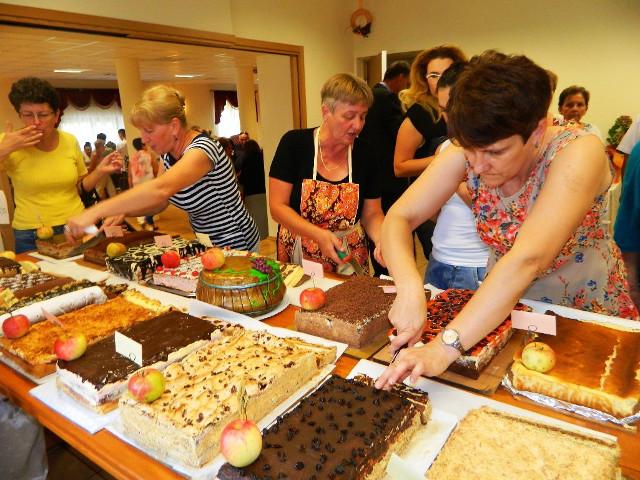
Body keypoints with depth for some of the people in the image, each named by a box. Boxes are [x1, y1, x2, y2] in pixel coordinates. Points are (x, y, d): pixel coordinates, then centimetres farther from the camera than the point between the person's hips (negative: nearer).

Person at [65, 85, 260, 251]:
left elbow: (161, 189, -43)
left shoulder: (202, 149, -27)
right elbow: (160, 202, 7)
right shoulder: (168, 154, 1)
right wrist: (122, 212, -11)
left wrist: (95, 212, -43)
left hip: (235, 246, -7)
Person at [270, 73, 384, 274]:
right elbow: (278, 206, -12)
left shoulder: (365, 154, -5)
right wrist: (319, 235, -24)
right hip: (297, 258, -2)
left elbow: (372, 214, 2)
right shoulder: (294, 143, -12)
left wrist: (382, 240, -19)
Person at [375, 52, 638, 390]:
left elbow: (526, 260, -38)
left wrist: (444, 348, -44)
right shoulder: (466, 154, -15)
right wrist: (410, 289, -37)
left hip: (586, 311, -2)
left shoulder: (578, 153, -26)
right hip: (501, 307, 2)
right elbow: (398, 218, -18)